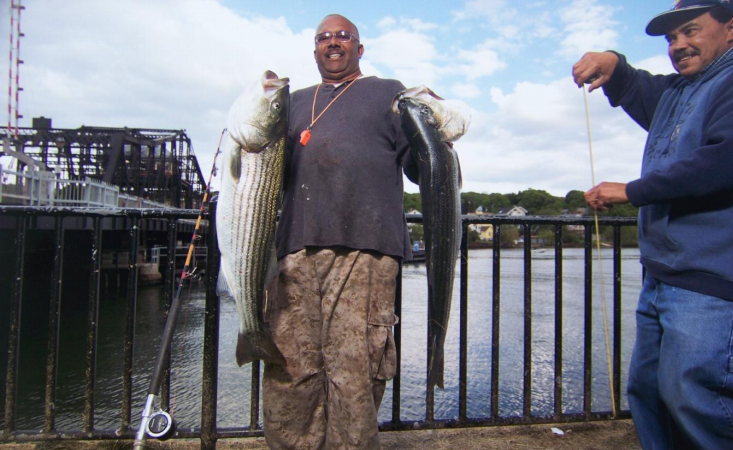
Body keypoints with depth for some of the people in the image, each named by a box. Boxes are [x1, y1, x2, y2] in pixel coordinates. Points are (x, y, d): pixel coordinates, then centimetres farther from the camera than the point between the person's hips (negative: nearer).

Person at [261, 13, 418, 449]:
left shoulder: (388, 93, 18)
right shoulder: (296, 101, 27)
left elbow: (417, 167, 11)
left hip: (364, 250, -3)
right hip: (296, 248, 4)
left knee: (354, 374, -7)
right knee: (287, 372, 2)